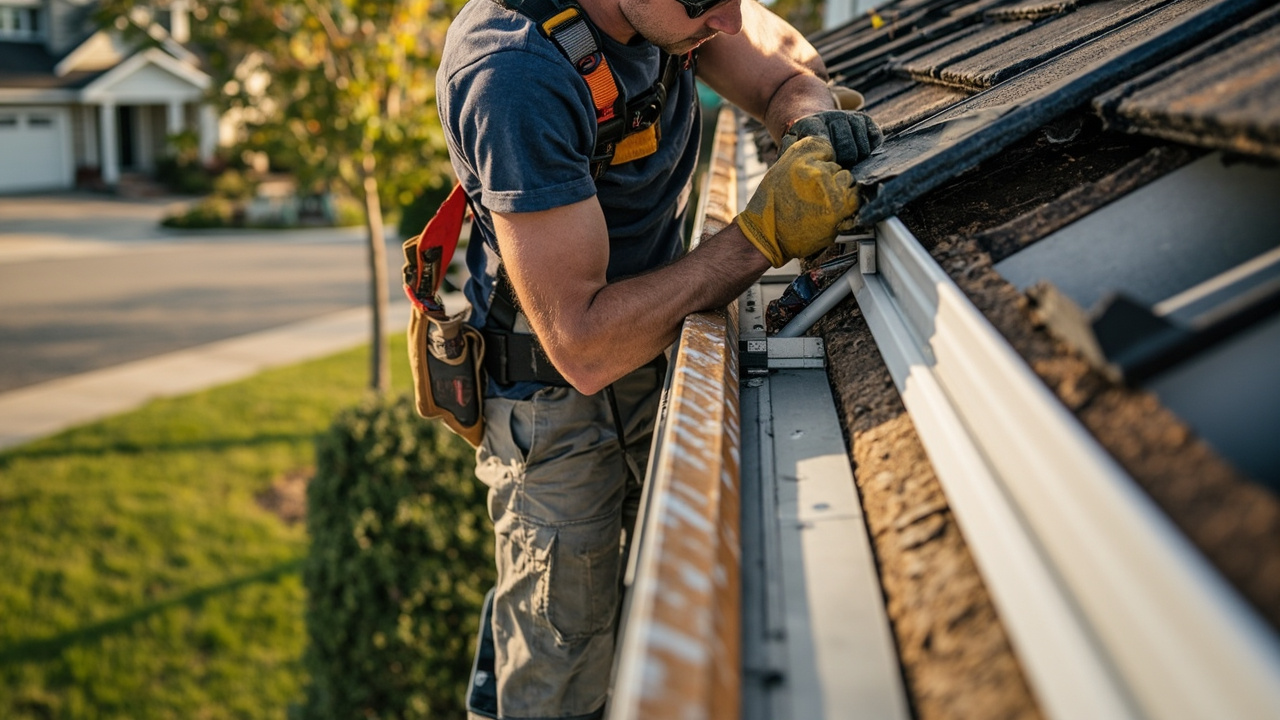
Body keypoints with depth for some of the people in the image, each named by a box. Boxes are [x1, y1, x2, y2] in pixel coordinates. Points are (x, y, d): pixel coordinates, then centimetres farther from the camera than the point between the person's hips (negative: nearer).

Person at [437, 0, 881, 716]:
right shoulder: (515, 74, -34)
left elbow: (788, 71, 6)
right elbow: (582, 348, -34)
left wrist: (816, 117, -18)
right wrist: (763, 234, -32)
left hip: (656, 355, 7)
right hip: (555, 394, -7)